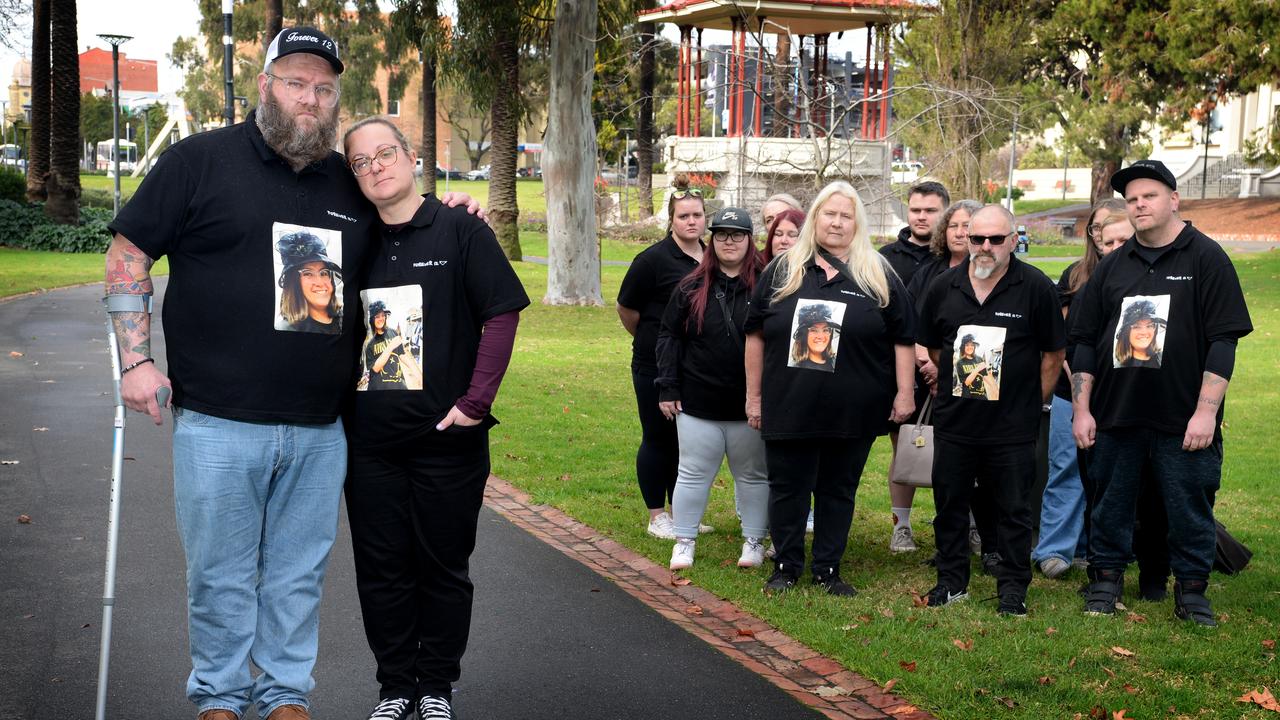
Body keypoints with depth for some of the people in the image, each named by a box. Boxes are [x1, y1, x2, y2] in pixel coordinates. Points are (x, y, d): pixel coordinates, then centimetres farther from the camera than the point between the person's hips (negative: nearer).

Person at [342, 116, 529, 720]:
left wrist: (474, 401, -14)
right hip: (370, 439, 4)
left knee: (443, 567, 8)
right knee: (381, 568, 9)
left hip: (447, 438, -3)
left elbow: (503, 312, -8)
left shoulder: (459, 230, -4)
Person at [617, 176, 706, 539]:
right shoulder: (654, 259, -12)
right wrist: (650, 340, 7)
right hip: (657, 366, -6)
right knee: (658, 439, 4)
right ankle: (657, 517, 14)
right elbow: (626, 308, -5)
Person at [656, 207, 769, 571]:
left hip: (749, 403, -1)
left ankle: (754, 540, 23)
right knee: (694, 473, 8)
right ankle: (684, 540, 19)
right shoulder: (692, 288, 2)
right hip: (698, 403, 1)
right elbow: (670, 337, 5)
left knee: (753, 475, 11)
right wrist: (668, 388, 0)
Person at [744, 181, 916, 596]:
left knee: (838, 491, 9)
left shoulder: (878, 276, 3)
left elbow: (902, 338, 4)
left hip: (852, 412, 0)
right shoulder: (782, 271, 5)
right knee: (787, 488, 7)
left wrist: (904, 392, -2)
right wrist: (754, 395, 7)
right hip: (789, 407, 0)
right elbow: (756, 335, 9)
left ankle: (828, 569, 21)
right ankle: (786, 567, 21)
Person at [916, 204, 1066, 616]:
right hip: (954, 422, 3)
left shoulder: (1036, 288, -7)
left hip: (1013, 425, -3)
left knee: (1014, 509, 5)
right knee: (949, 504, 11)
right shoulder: (943, 288, 3)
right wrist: (954, 382, 13)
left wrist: (1033, 401, -2)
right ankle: (951, 581, 25)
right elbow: (930, 346, 17)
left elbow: (1054, 352, -1)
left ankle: (1013, 587, 15)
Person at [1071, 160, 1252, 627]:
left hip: (1184, 419, -3)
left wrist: (1206, 410, -14)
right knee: (1110, 506, 10)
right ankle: (1106, 580, 23)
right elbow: (1084, 341, 11)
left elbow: (1223, 340, -8)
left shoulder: (1206, 259, -2)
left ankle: (1191, 590, 18)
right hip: (1116, 414, 3)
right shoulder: (1112, 267, 9)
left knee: (1190, 509, 4)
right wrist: (1081, 409, 4)